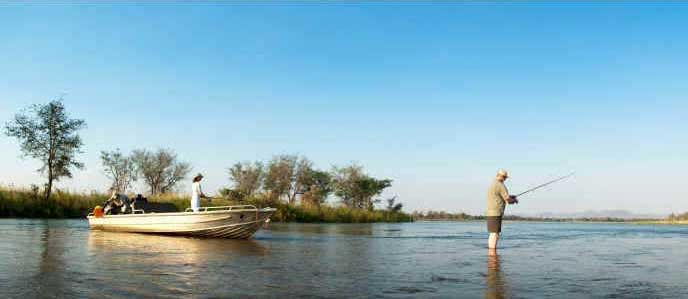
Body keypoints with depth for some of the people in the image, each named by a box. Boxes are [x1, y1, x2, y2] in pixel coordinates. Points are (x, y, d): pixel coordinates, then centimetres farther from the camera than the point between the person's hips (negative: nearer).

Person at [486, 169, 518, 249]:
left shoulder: (492, 185, 17)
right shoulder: (500, 185, -12)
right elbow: (508, 200, -11)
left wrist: (509, 197, 22)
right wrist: (514, 200, 10)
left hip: (490, 213, 9)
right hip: (496, 213, -9)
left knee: (492, 234, 12)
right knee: (495, 234, -9)